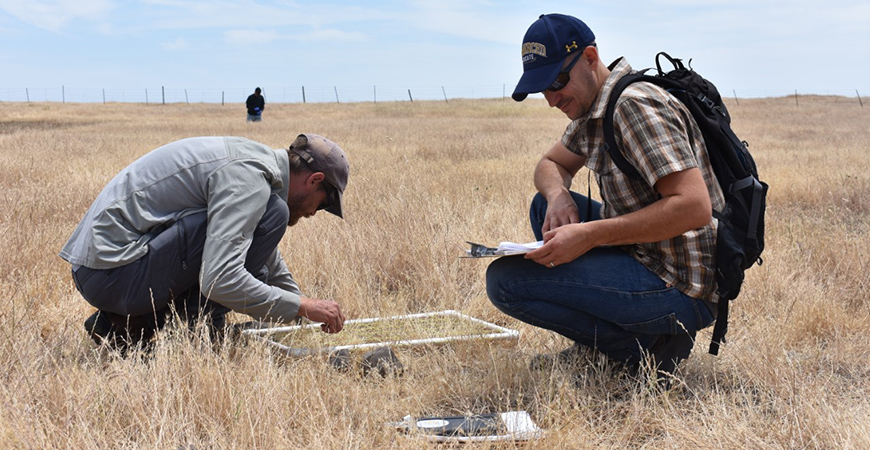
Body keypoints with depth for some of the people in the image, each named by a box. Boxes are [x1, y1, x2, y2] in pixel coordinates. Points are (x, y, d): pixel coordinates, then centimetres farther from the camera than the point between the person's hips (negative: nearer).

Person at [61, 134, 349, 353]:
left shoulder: (252, 160, 16)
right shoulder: (249, 178, -16)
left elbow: (272, 267, 30)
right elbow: (221, 281, -27)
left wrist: (311, 321, 34)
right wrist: (303, 306, -17)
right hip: (115, 274, -10)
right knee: (271, 212, -15)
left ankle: (129, 324, 15)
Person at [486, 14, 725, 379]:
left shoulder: (635, 106, -19)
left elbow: (695, 207, -28)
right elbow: (551, 164, 23)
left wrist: (590, 235, -27)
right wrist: (558, 196, -2)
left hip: (680, 289, -10)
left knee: (504, 280, -13)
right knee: (545, 205, 20)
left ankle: (646, 348, -5)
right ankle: (593, 347, 14)